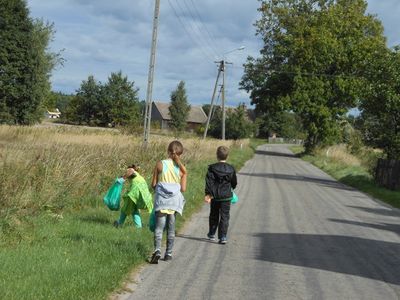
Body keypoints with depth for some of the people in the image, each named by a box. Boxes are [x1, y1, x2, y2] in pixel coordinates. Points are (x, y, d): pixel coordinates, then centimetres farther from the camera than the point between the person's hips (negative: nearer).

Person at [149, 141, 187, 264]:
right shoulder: (182, 169, -2)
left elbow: (153, 184, -2)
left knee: (159, 227, -3)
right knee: (171, 228, 14)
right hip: (174, 200, 2)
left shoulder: (160, 164, -5)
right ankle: (168, 253, 19)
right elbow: (183, 189, -1)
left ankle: (157, 250, -23)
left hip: (161, 199, -2)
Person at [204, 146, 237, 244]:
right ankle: (223, 237, -3)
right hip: (226, 196, 0)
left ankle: (211, 234, 28)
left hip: (215, 196, 0)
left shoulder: (212, 168, -7)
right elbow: (234, 183, 10)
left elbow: (209, 182, -15)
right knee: (224, 216, 4)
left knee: (214, 215, 17)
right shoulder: (231, 169, -2)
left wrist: (208, 194, -16)